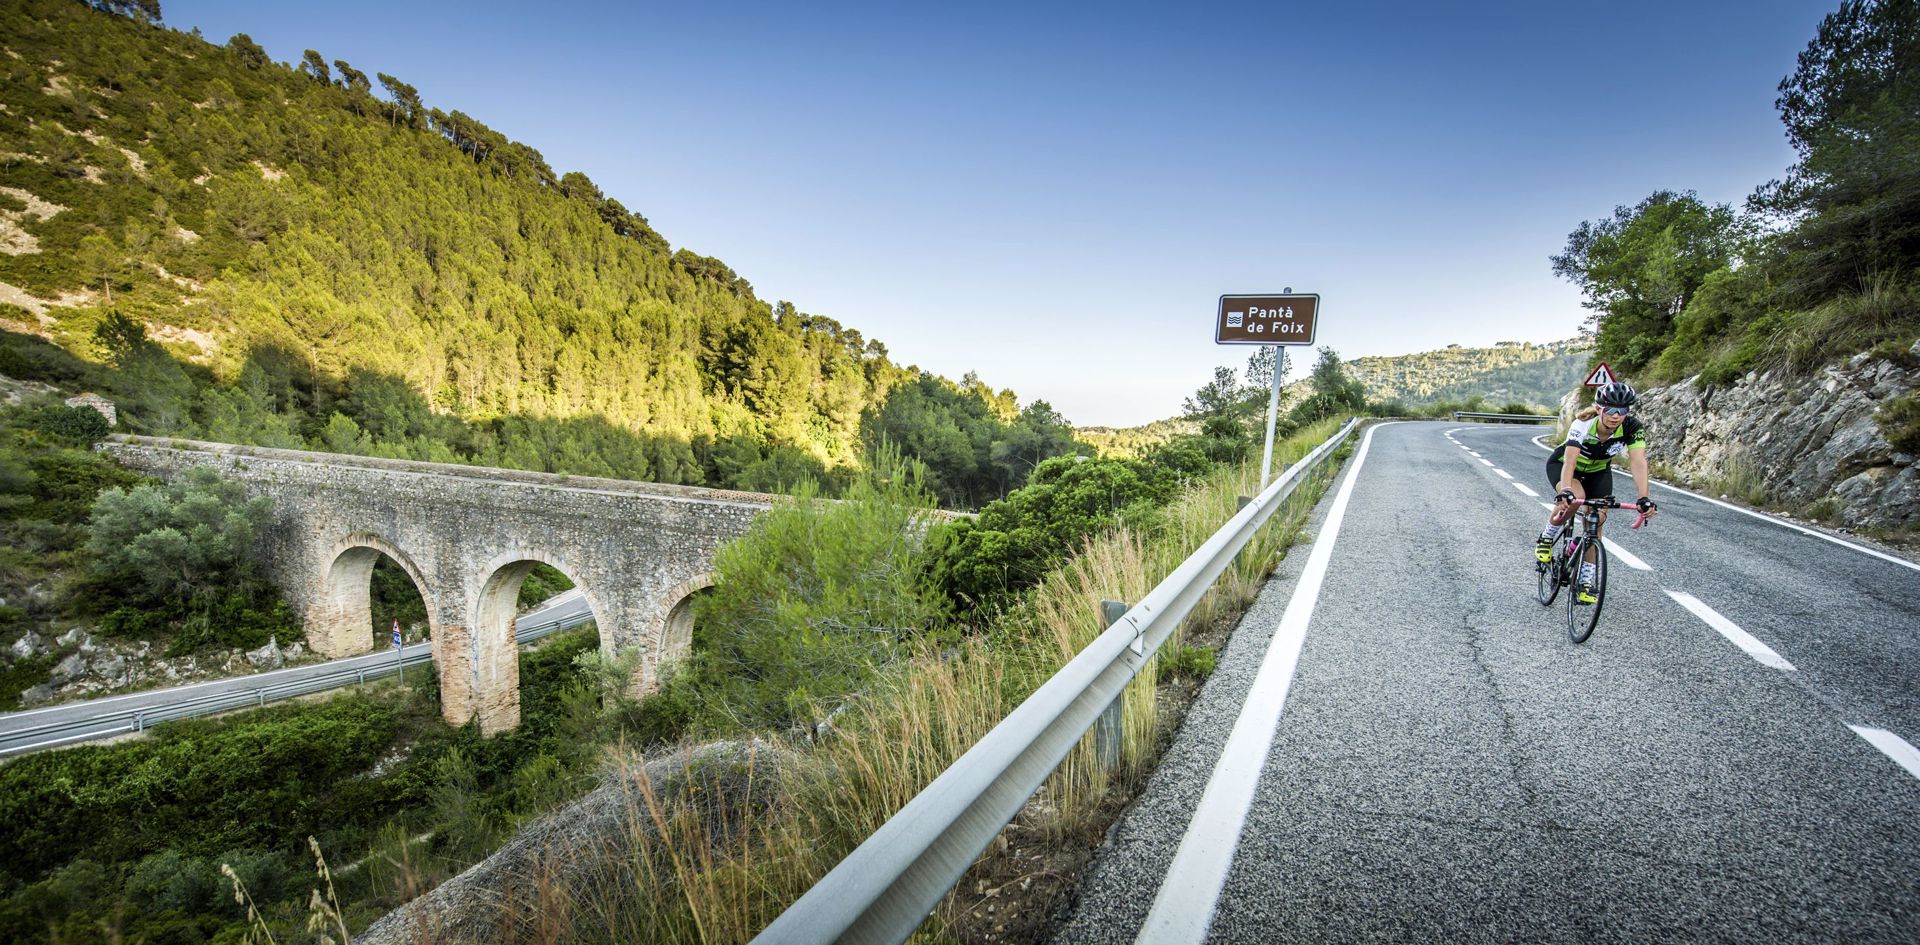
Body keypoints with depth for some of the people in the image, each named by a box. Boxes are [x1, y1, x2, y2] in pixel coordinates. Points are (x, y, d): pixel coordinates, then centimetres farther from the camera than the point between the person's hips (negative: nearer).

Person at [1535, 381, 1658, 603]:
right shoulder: (1583, 424, -33)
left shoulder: (1633, 428, -24)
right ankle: (1546, 540, -9)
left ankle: (1585, 582, 5)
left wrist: (1643, 498, -47)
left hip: (1598, 472, 4)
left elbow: (1638, 462, -35)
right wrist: (1565, 490, -60)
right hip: (1562, 465, -4)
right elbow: (1570, 460, -44)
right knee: (1575, 498, -35)